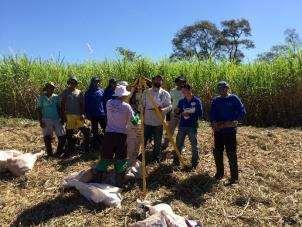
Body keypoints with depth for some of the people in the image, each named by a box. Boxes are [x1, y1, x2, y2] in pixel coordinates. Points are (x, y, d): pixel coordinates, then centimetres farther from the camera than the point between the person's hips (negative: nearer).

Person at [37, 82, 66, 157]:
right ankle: (50, 154, 13)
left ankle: (59, 153, 16)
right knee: (47, 138, -4)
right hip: (46, 120, -3)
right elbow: (39, 110, 2)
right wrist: (40, 122, -7)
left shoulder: (56, 97, 11)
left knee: (62, 136, -2)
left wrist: (61, 119, 8)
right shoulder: (41, 98, 3)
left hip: (57, 120, 3)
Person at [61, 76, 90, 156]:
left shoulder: (79, 92, 11)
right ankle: (70, 149, 18)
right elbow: (62, 104, 4)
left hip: (79, 115, 2)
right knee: (69, 133, 4)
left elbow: (82, 104, 9)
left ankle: (86, 148, 13)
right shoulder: (65, 92, 6)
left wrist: (83, 114, -3)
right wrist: (63, 115, -3)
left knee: (86, 131, -2)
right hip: (69, 115, -1)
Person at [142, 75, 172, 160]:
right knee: (144, 139, 10)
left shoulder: (165, 94, 1)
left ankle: (156, 156, 28)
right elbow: (142, 105, 5)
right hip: (147, 121, 1)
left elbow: (169, 106, -4)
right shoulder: (146, 92, 4)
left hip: (159, 122, 0)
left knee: (158, 141, 11)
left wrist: (163, 109, -26)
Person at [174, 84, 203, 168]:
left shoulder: (197, 101, -5)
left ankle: (194, 162, 21)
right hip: (182, 126, 3)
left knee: (194, 145, 6)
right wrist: (177, 111, -13)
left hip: (192, 126, -3)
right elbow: (178, 112, 10)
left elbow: (200, 114, -7)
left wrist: (189, 114, -17)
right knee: (179, 144, 8)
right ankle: (176, 161, 21)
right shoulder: (181, 101, 5)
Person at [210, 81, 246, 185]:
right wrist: (213, 123, -15)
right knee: (217, 152, 11)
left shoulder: (233, 98, -3)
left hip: (230, 130, -4)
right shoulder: (215, 100, 9)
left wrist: (232, 122, -17)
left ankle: (234, 177, 11)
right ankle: (219, 173, 29)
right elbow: (212, 114, 4)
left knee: (231, 154, -2)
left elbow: (242, 112, -8)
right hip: (218, 130, 5)